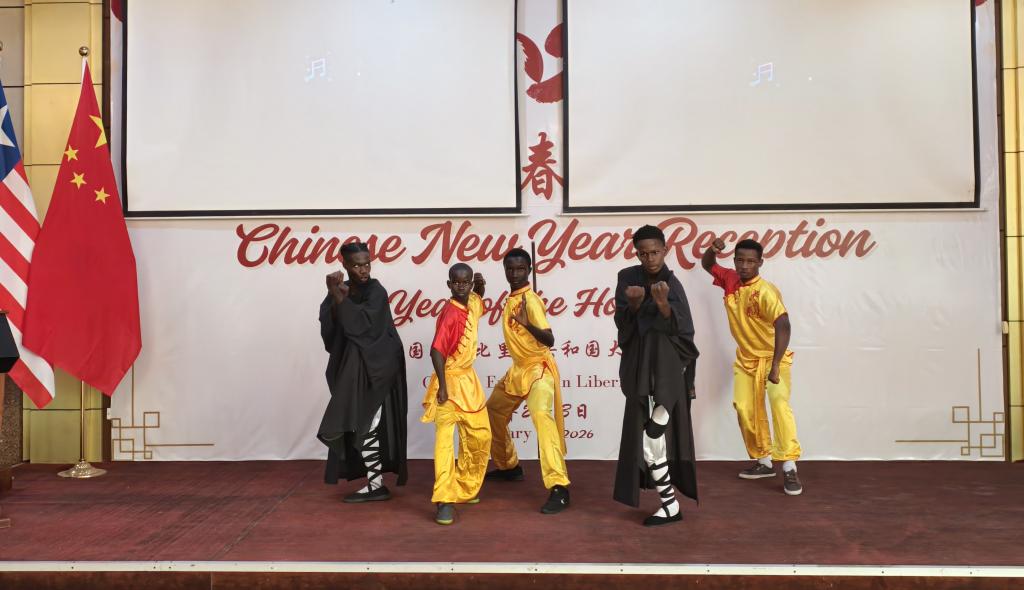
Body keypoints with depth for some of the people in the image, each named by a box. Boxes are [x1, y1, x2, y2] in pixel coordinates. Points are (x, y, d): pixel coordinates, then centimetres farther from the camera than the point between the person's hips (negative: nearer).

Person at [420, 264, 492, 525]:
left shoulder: (472, 303, 2)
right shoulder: (449, 314, -21)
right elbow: (436, 350, -26)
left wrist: (481, 287, 6)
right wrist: (442, 385, -30)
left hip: (469, 379, 8)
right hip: (450, 381, -8)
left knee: (481, 437, 13)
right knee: (445, 438, -15)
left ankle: (465, 488, 29)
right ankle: (445, 501, -13)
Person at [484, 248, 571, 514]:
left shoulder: (530, 299, -18)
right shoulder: (511, 298, 6)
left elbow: (549, 340, -28)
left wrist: (527, 323, -42)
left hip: (538, 368, -9)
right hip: (518, 369, 10)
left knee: (541, 415, -31)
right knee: (492, 413, 20)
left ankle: (559, 488, -32)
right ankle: (508, 467, 40)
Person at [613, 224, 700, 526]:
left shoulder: (672, 284, -8)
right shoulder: (628, 278, 2)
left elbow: (683, 330, -16)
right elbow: (622, 322, -4)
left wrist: (663, 304, -33)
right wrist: (634, 304, -25)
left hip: (667, 366, -4)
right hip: (640, 366, 5)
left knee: (653, 437, -10)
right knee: (641, 436, 9)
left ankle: (669, 505, 3)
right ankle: (670, 504, 23)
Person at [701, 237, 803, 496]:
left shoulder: (765, 291, -25)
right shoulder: (730, 280, -6)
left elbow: (783, 325, -35)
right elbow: (706, 265, 11)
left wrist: (775, 365, -40)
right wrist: (712, 250, -13)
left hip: (773, 356, -6)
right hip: (746, 358, 7)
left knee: (779, 402, -25)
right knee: (745, 409, 5)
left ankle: (789, 468, -24)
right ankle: (764, 461, 21)